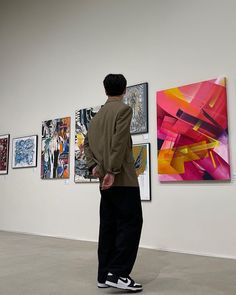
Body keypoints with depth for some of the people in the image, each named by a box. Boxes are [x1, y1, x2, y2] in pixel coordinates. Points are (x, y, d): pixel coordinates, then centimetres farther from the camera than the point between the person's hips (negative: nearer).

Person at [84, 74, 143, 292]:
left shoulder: (97, 115, 19)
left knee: (108, 226, 9)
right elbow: (119, 142, -16)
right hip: (122, 178, -8)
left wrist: (94, 166, 6)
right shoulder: (124, 109, -5)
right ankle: (118, 273, -6)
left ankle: (104, 275, 13)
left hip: (105, 179, 8)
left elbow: (87, 143, 16)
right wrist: (112, 171, -17)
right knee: (130, 223, -4)